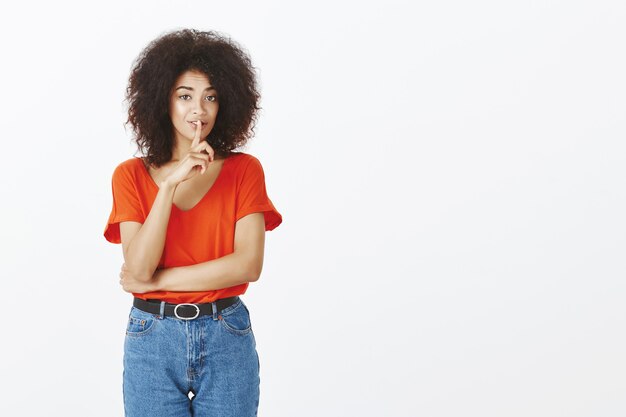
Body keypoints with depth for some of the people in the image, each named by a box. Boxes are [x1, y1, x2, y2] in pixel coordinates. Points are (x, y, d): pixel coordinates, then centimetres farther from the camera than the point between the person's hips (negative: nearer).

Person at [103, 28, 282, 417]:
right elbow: (138, 267, -11)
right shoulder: (131, 175, 1)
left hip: (227, 340, 0)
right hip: (152, 338, 0)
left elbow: (249, 264, -10)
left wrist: (156, 280, -10)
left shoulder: (244, 169, 0)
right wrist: (171, 183, -19)